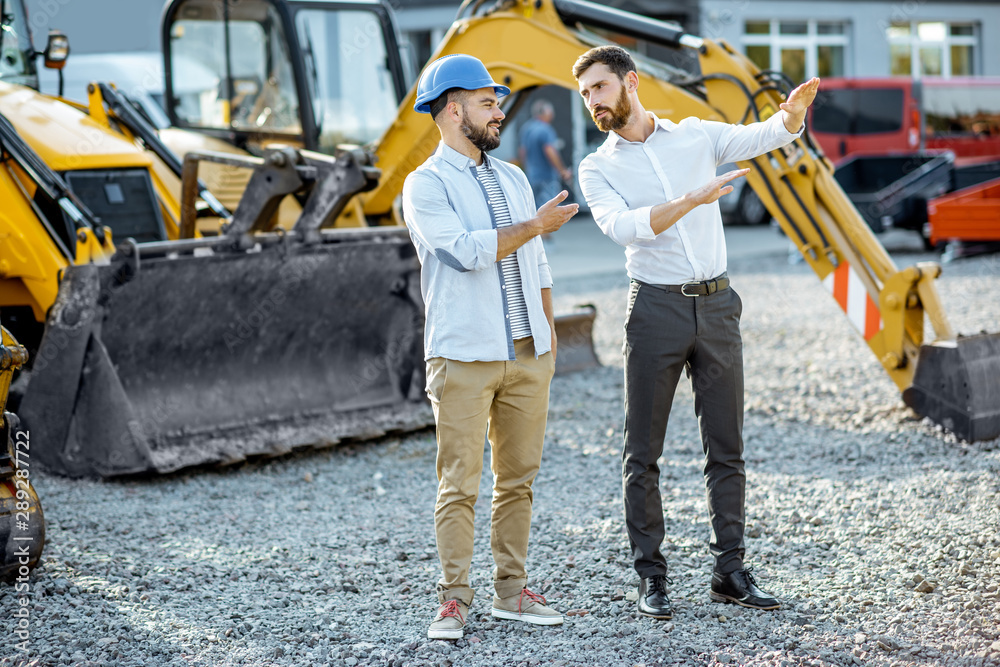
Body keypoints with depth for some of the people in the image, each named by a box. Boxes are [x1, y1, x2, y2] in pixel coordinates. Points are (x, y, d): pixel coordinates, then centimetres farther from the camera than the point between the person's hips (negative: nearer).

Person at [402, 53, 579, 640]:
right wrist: (535, 226, -11)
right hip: (464, 357, -6)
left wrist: (549, 338, 15)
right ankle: (454, 598, 3)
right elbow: (464, 251, -18)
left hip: (527, 355, 6)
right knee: (460, 484, -4)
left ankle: (512, 590, 16)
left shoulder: (513, 179, 17)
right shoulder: (426, 185, -3)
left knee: (518, 478, 8)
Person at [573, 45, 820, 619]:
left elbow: (763, 137, -6)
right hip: (656, 308, -2)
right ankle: (651, 577, 8)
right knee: (643, 452, 0)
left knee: (727, 447, 5)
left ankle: (731, 571, 13)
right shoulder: (598, 168, 3)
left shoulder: (696, 136, 8)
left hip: (717, 306, 2)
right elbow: (620, 226, -16)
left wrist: (793, 112, -29)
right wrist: (691, 201, -29)